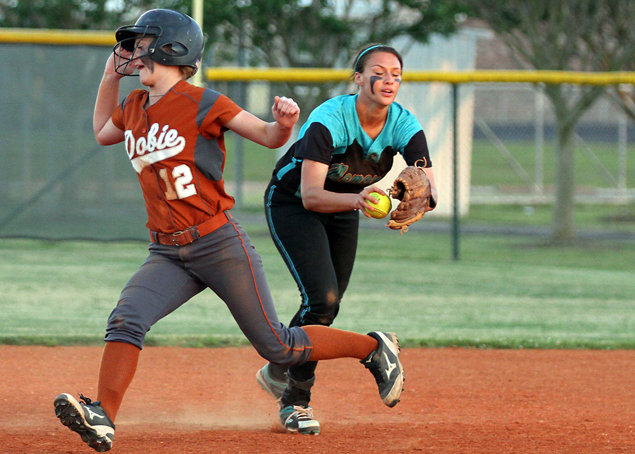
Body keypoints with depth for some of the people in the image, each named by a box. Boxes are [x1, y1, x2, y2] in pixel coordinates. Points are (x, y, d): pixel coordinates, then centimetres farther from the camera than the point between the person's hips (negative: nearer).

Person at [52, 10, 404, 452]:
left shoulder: (201, 103, -9)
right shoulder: (134, 107, 11)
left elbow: (268, 136, -8)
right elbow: (103, 133, 34)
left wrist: (285, 123, -32)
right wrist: (111, 76, 22)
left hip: (220, 245, -6)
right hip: (168, 255, 6)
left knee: (276, 346, 0)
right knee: (126, 318, -20)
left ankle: (375, 348, 19)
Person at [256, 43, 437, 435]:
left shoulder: (404, 126, -20)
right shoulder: (329, 120, -33)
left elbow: (430, 188, -28)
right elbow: (310, 196, -40)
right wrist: (357, 200, -58)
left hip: (345, 210, 6)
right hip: (290, 202, -6)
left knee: (327, 305, 11)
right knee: (323, 299, -19)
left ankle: (278, 372, 37)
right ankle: (296, 399, -1)